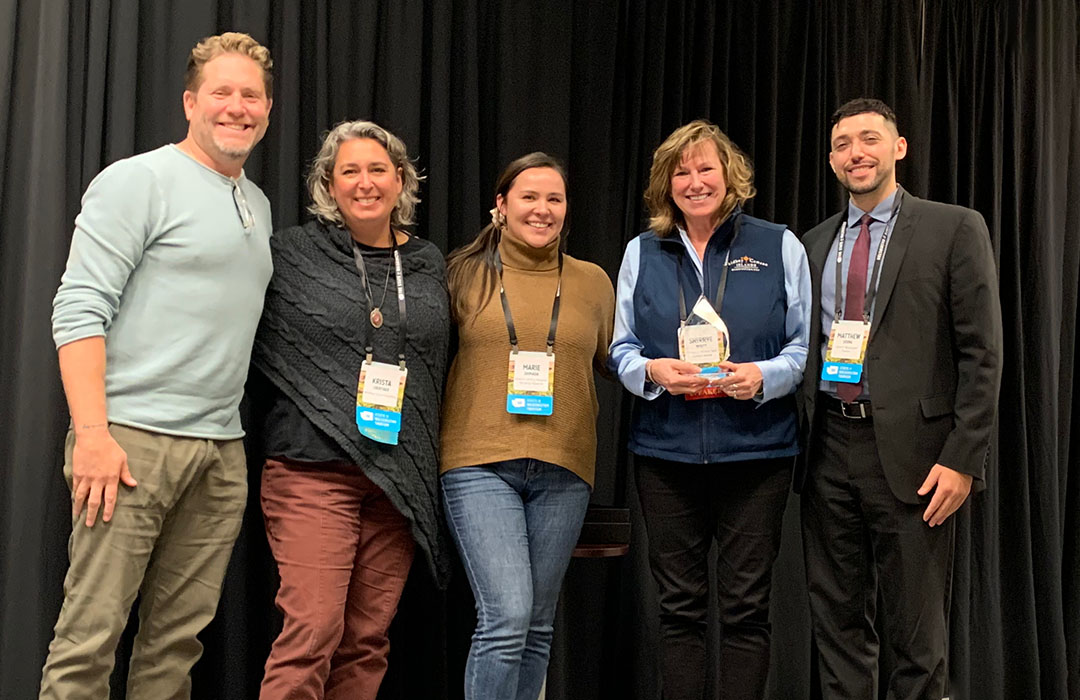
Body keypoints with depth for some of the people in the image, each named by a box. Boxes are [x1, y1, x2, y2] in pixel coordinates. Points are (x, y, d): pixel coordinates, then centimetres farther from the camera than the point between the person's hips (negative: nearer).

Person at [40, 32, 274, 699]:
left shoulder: (259, 205, 19)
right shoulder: (138, 181, -3)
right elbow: (80, 308, -10)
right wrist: (91, 432, -18)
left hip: (221, 448, 7)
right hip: (133, 439, -7)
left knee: (179, 636, 10)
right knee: (91, 635, -5)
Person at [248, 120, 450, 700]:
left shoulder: (428, 265, 14)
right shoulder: (291, 254, 2)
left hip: (401, 479, 4)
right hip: (314, 471, -4)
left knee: (367, 640, 6)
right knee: (312, 632, -12)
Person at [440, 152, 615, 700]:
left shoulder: (593, 282, 10)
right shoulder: (465, 274, 4)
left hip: (563, 469, 3)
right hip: (480, 463, -3)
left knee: (537, 624, 10)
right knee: (506, 616, -14)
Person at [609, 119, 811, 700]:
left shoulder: (778, 247, 5)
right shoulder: (642, 253, 11)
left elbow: (805, 346, 4)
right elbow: (622, 351, 11)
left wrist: (764, 377, -16)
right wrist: (652, 372, -10)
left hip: (755, 450, -2)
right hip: (667, 451, 2)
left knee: (746, 606, 2)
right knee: (679, 606, 7)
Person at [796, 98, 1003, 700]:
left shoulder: (955, 229, 0)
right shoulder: (814, 244, 14)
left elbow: (981, 353, -5)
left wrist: (964, 459, -12)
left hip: (909, 449, -4)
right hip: (829, 445, 5)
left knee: (916, 627, 3)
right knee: (838, 620, 11)